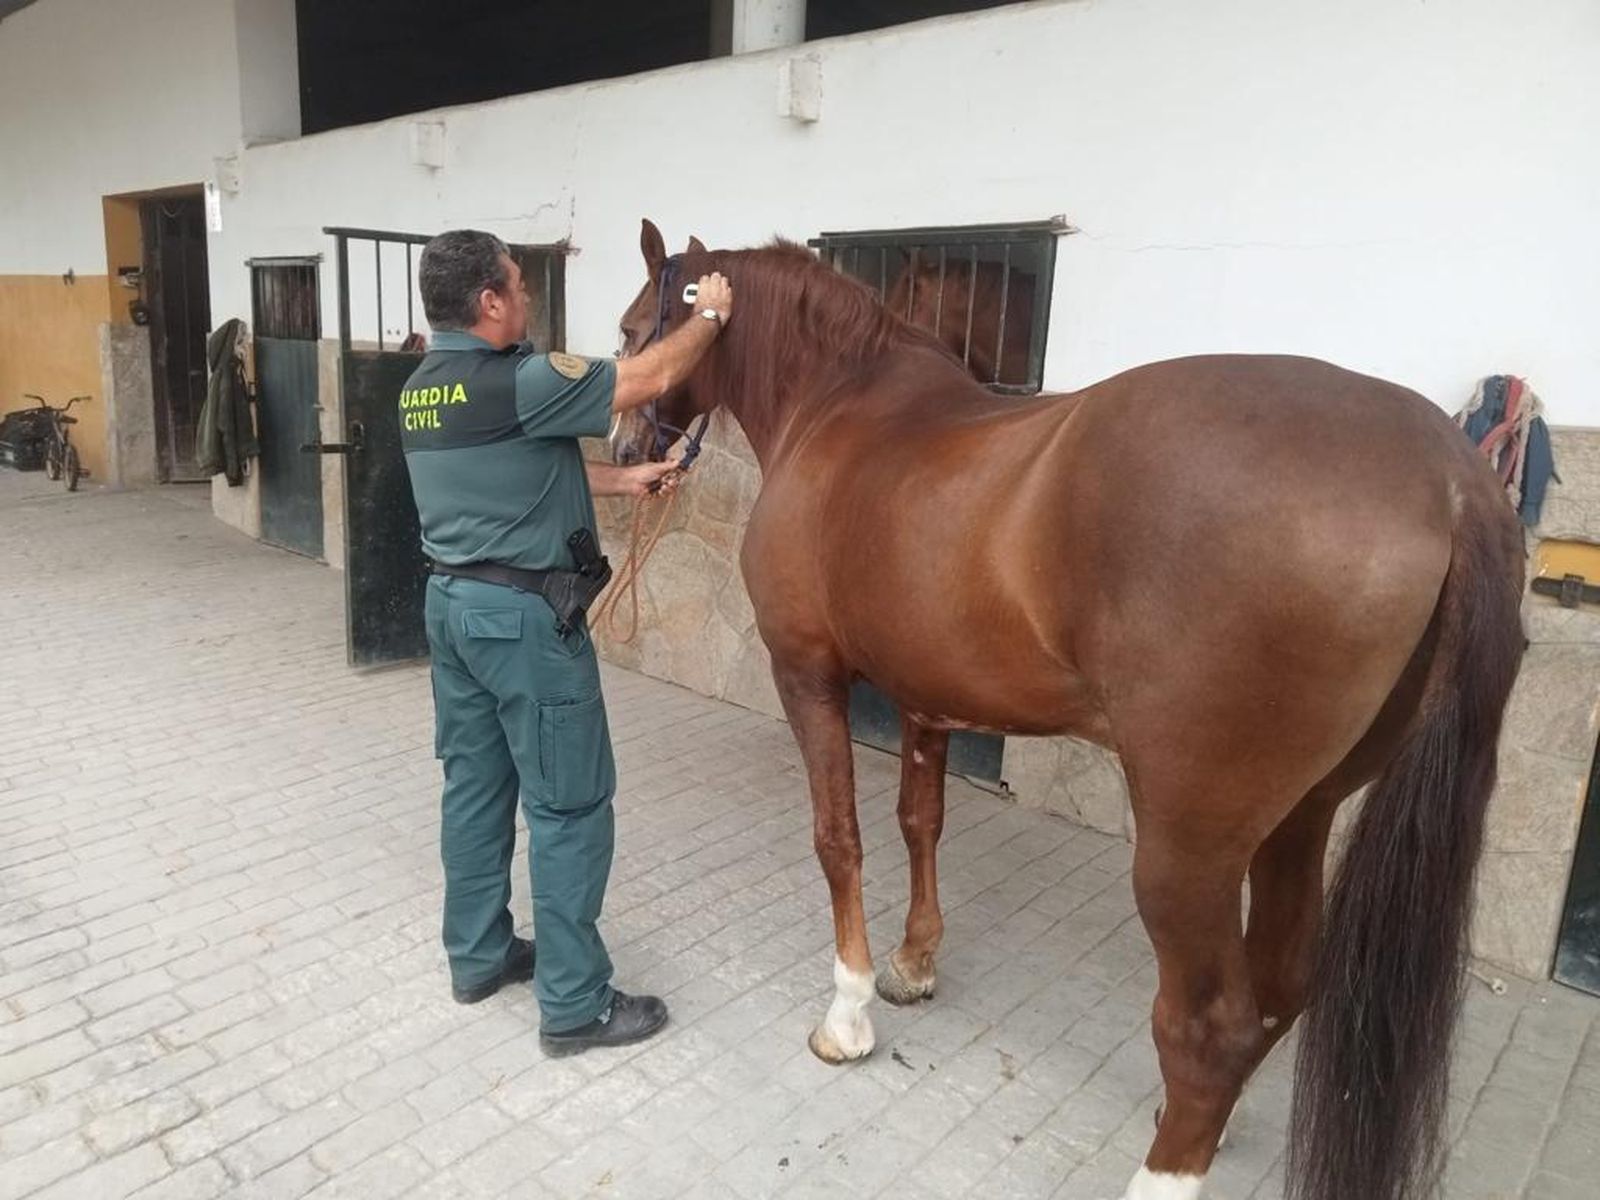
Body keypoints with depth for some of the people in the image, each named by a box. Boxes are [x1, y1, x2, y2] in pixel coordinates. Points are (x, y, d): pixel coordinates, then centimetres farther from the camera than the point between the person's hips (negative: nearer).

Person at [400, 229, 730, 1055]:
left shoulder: (422, 391, 8)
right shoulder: (516, 383, -20)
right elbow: (651, 378, -13)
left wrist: (623, 481, 18)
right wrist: (709, 315, 4)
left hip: (452, 602, 9)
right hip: (525, 614, -9)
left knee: (474, 785, 18)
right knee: (570, 806, 0)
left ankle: (477, 956, 32)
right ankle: (574, 1005, 10)